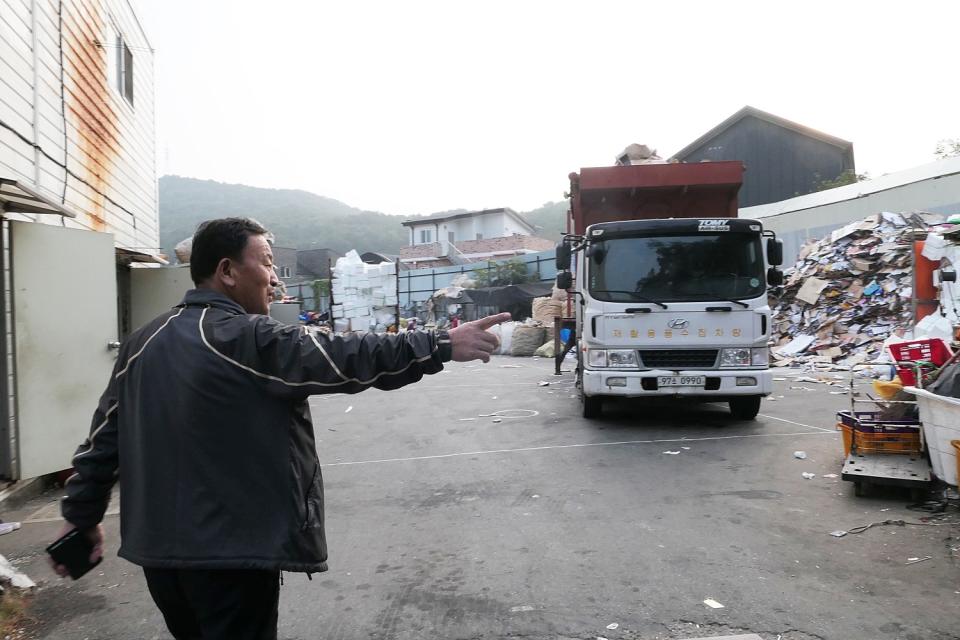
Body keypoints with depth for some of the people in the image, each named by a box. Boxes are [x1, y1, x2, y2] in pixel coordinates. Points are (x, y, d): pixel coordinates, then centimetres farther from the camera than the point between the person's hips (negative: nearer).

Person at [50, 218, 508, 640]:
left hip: (157, 545, 8)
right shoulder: (250, 339, -17)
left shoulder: (144, 341, 8)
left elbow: (105, 435, 12)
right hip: (231, 549, -8)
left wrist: (83, 516, 21)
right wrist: (443, 345, -17)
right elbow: (346, 361, -21)